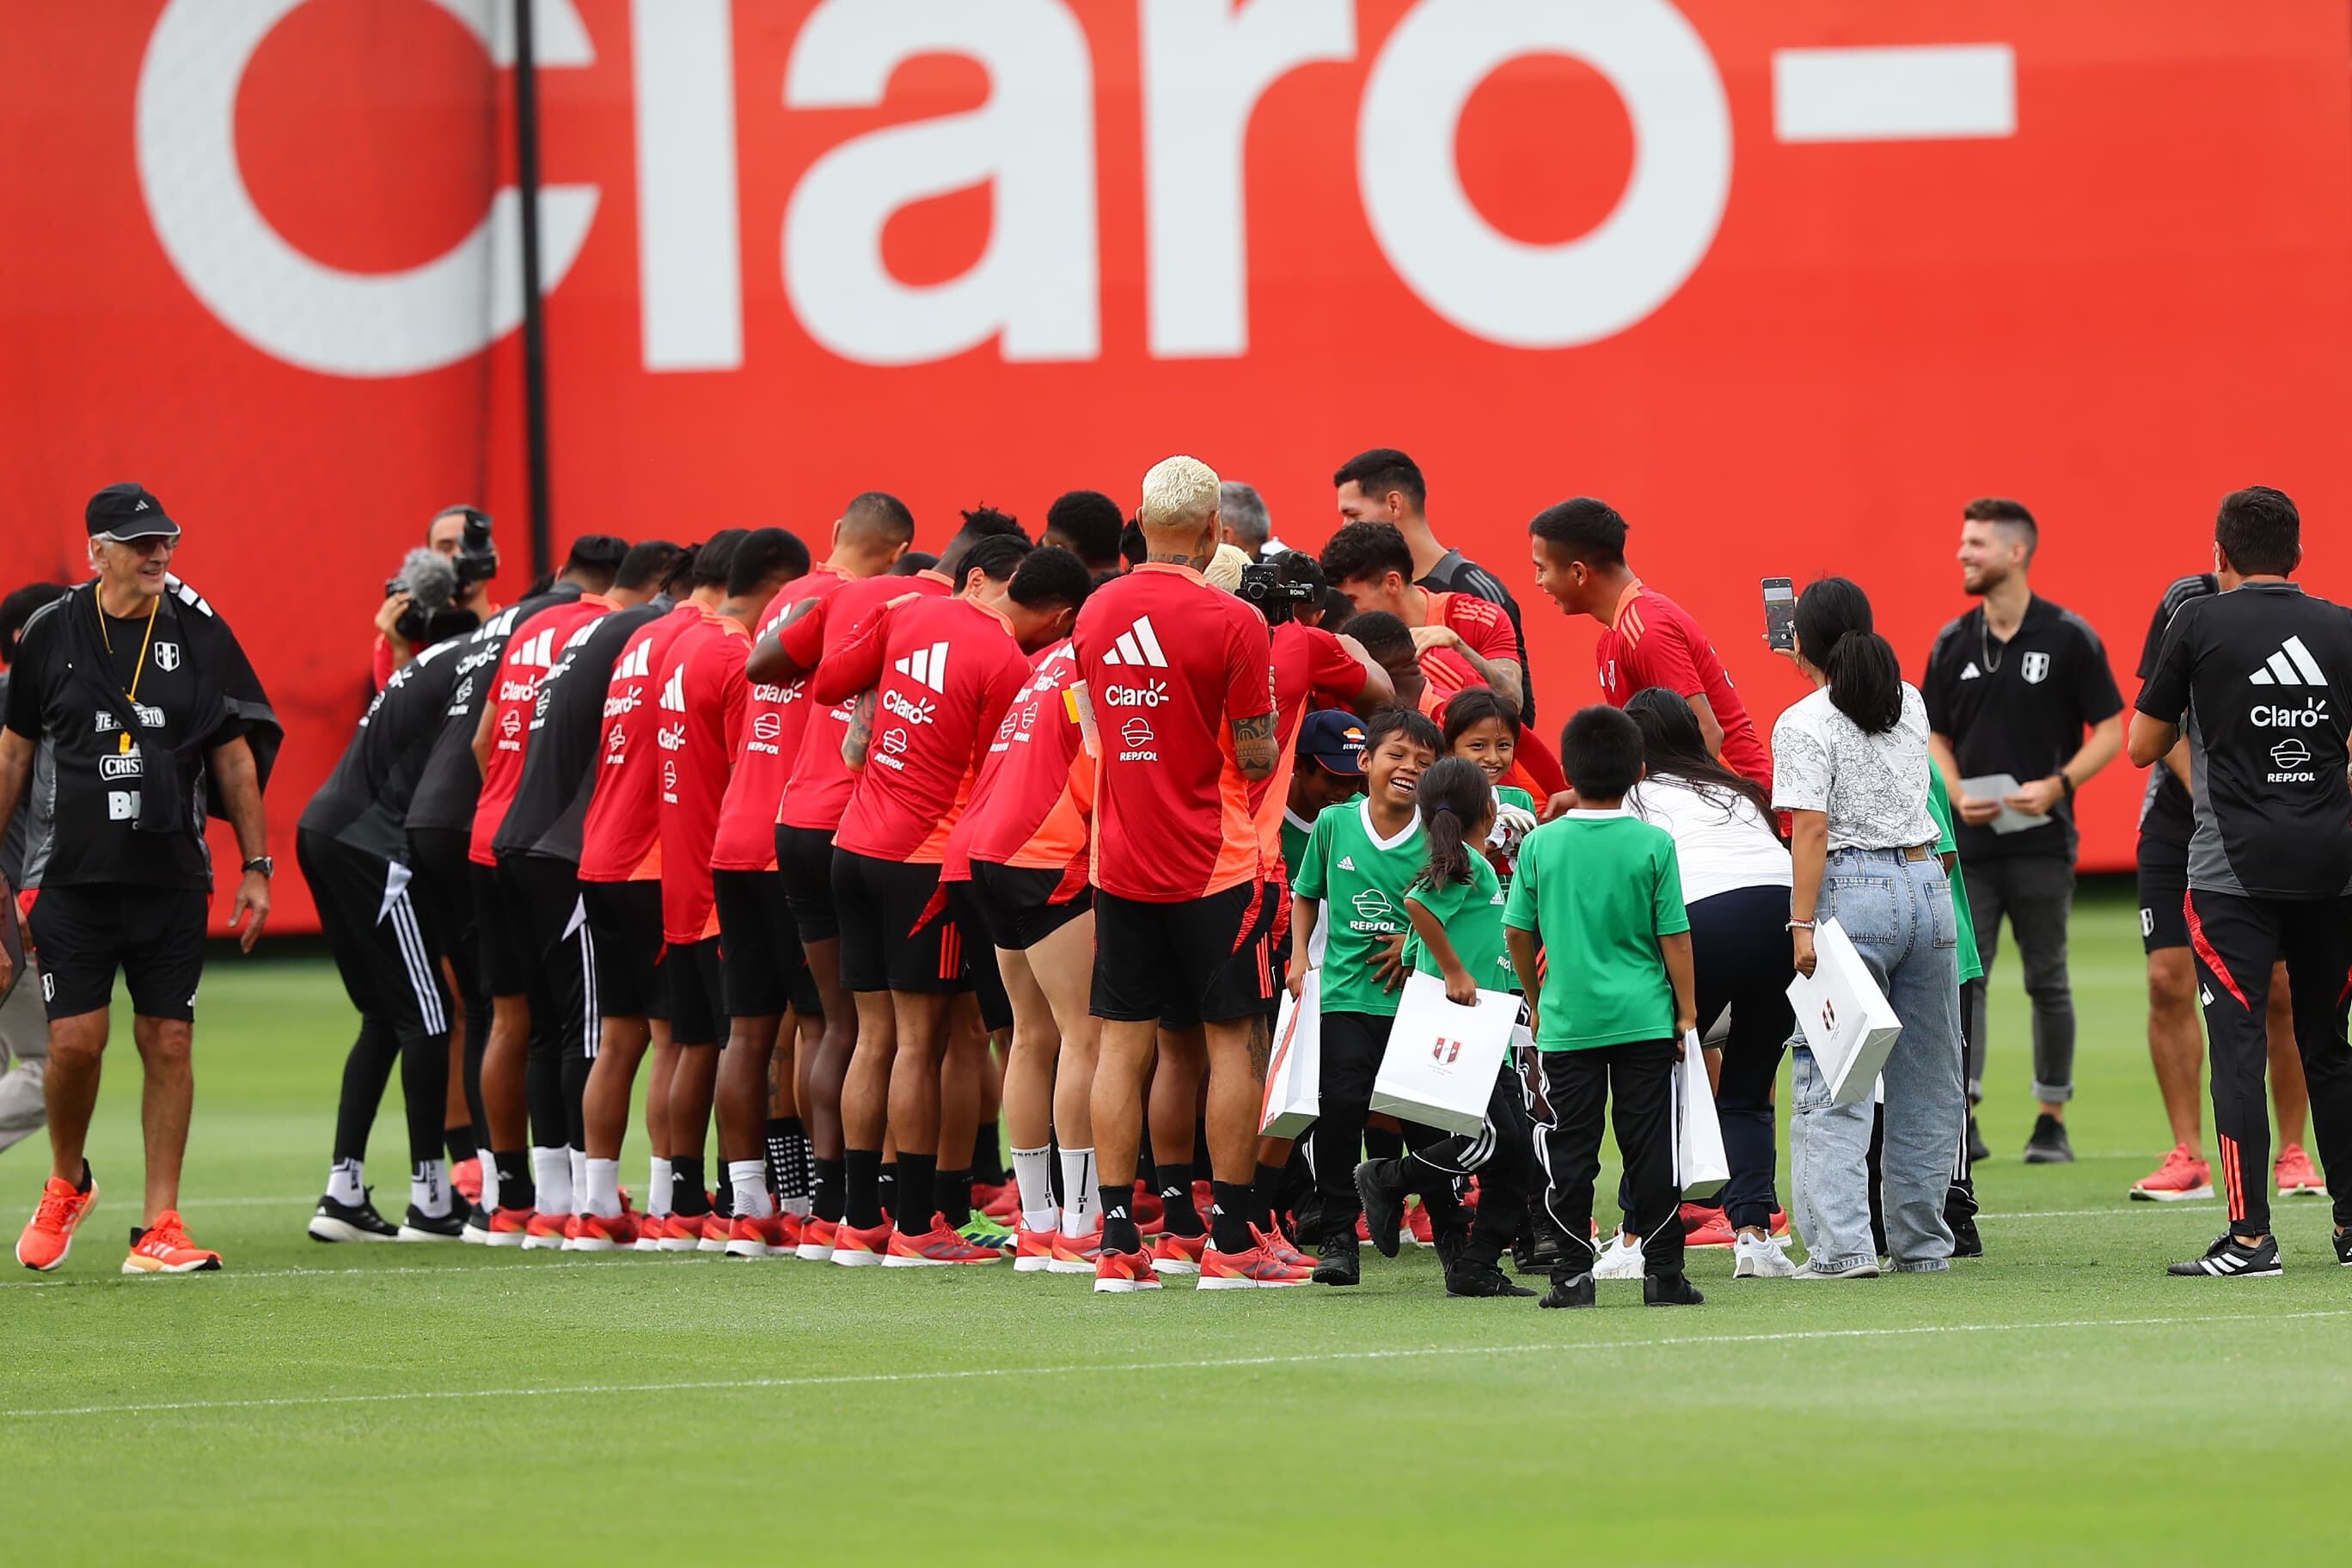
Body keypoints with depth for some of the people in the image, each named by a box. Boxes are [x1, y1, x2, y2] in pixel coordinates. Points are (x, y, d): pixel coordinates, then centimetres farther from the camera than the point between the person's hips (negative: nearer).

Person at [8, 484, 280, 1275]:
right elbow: (14, 752, 10)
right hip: (74, 876, -1)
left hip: (172, 878, 1)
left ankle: (160, 1227, 3)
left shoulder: (200, 634, 4)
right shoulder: (52, 634, 2)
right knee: (75, 1040, -8)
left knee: (168, 1044, -2)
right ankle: (66, 1185, 20)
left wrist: (256, 866, 6)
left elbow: (234, 756, 9)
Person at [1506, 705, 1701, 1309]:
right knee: (1650, 1146, 3)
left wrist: (1537, 1001, 18)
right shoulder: (1653, 845, -6)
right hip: (1644, 1018, -1)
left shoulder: (1540, 844, -2)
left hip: (1567, 1019, 1)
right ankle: (1662, 1273, 4)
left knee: (1571, 1148, 5)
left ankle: (1574, 1274, 4)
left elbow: (1517, 933, 4)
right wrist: (1686, 1011, 5)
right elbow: (1675, 936, -4)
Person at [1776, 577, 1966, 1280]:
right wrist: (1821, 667, 45)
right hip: (1927, 883, 6)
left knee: (1831, 1085, -5)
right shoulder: (1912, 704, 11)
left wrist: (1803, 925, -16)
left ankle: (1842, 1245, -15)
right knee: (1925, 1081, 12)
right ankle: (1921, 1243, 16)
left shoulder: (1802, 726, -7)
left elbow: (1811, 831, -15)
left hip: (1850, 891, -6)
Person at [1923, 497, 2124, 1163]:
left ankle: (2052, 1121, 13)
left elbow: (2109, 730, -1)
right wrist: (1958, 795, -7)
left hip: (2041, 841, -3)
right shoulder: (1952, 644, 7)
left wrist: (2056, 784, -16)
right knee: (1964, 976, -7)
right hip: (1969, 844, 3)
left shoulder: (2069, 638, -3)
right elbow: (1936, 736, 12)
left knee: (2047, 981, 5)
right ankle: (1961, 1120, -10)